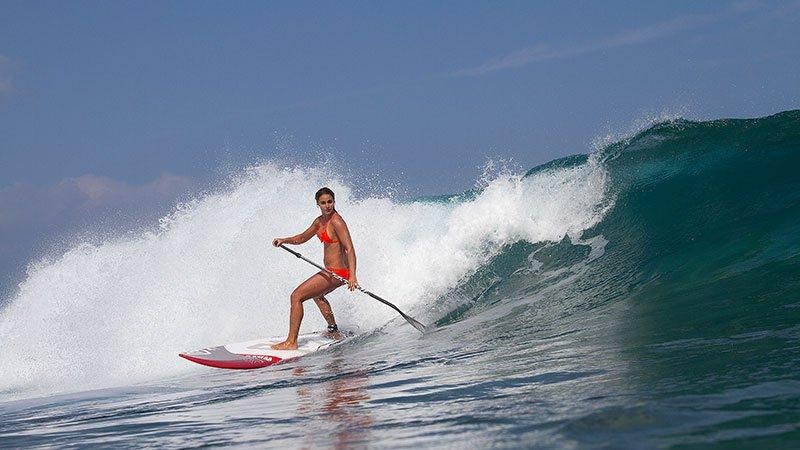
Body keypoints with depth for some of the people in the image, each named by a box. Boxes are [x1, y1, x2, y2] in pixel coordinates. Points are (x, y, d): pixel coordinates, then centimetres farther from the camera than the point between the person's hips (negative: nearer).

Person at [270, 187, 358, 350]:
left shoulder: (336, 222, -19)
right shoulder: (320, 221, 9)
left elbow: (350, 249, -25)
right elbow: (302, 238, 24)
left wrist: (352, 276, -36)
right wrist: (284, 240, 6)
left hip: (336, 273, -10)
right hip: (332, 271, 10)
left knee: (296, 296, -10)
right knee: (316, 294, 38)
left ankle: (291, 342, -10)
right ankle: (334, 331, 48)